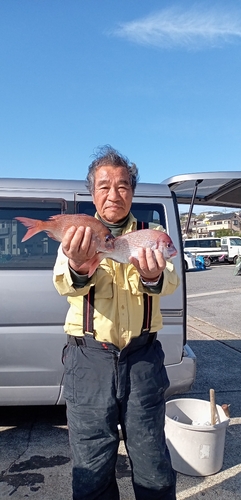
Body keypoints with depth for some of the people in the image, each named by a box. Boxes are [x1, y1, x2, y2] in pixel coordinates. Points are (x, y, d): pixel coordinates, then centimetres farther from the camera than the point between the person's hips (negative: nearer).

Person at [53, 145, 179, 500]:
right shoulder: (78, 238, 3)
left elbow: (169, 282, -13)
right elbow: (64, 284, -17)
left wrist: (153, 276, -38)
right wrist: (78, 268, -42)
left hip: (143, 356, 1)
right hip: (89, 358, -1)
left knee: (152, 459, 13)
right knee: (92, 464, 10)